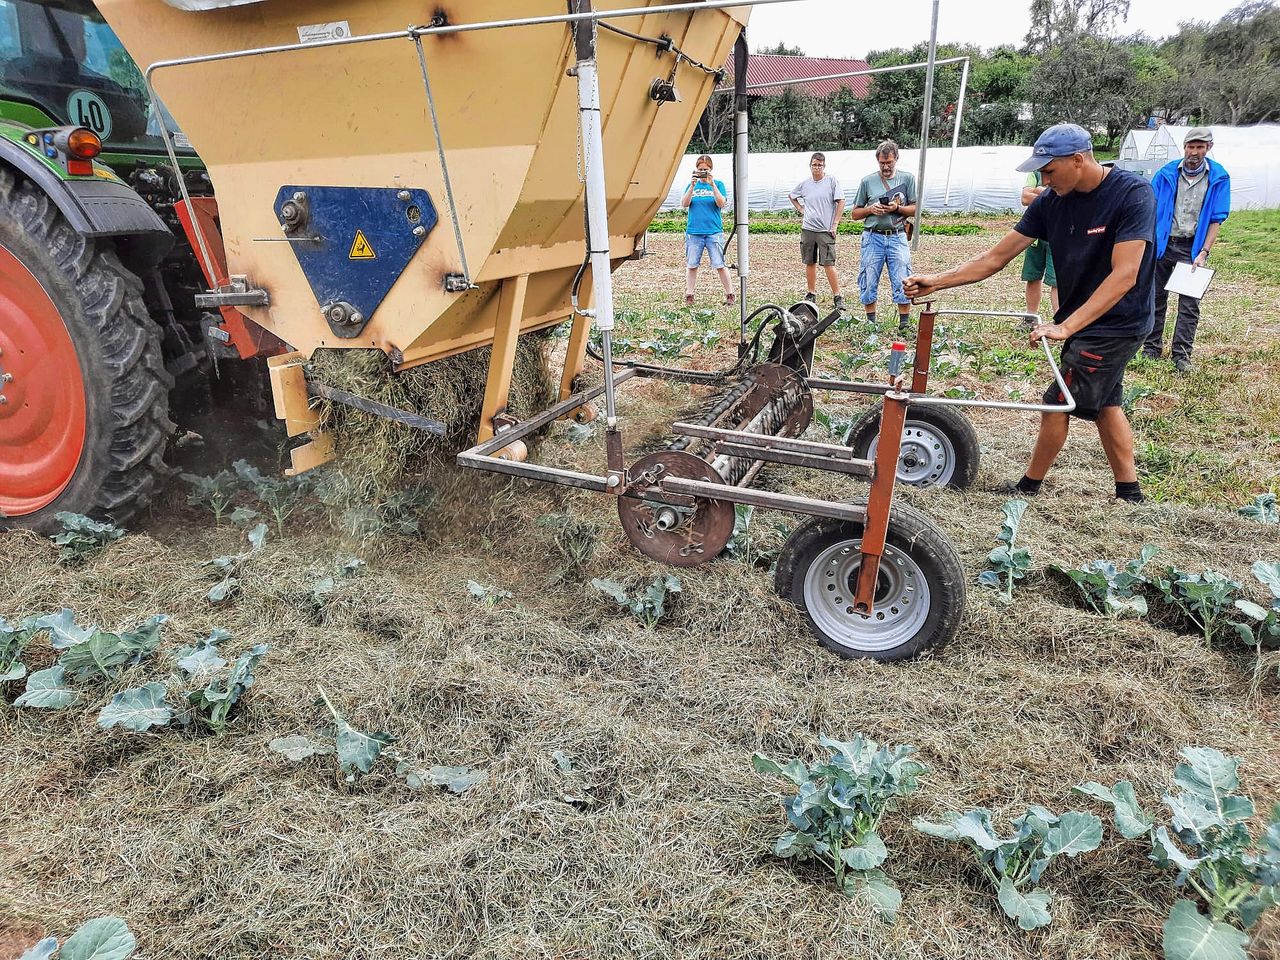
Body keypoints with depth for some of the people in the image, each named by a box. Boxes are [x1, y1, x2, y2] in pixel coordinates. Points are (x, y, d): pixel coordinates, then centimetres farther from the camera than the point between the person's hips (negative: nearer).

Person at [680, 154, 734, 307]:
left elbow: (721, 203, -8)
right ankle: (689, 296, 10)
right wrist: (692, 186, -11)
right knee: (692, 265, 3)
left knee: (720, 265, -4)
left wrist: (712, 184, -15)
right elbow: (684, 204, -1)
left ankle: (729, 294, 6)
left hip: (714, 231, -2)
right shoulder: (692, 185, 11)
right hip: (694, 231, 2)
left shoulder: (718, 184, 6)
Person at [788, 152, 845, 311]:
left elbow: (841, 202, -4)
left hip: (825, 230, -4)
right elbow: (791, 196, 28)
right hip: (807, 229, 4)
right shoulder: (804, 184, 9)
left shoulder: (832, 181, -2)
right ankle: (811, 294, 22)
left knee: (829, 265, -9)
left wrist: (835, 224, -8)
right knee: (810, 263, 10)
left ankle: (837, 298, -3)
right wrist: (801, 209, 13)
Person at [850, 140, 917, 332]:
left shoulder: (907, 179, 8)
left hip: (897, 237, -1)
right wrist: (871, 209, -7)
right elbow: (854, 213, 12)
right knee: (869, 282, 2)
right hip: (873, 237, 1)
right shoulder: (867, 181, 8)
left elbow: (916, 209, 6)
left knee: (902, 282, -5)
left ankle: (905, 322, 2)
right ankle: (870, 321, 13)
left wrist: (897, 208, -10)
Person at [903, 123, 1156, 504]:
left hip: (1116, 324, -8)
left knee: (1056, 404, -3)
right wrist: (937, 281, -14)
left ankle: (1027, 490, 15)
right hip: (1086, 321, 8)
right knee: (1104, 403, 16)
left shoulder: (1132, 194, -23)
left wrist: (1065, 327, -39)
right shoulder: (1051, 201, -5)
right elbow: (997, 257, -5)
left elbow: (1124, 275, -31)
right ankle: (1130, 494, 30)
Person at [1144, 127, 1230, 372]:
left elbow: (1216, 220, -2)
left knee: (1189, 303, -2)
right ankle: (1152, 349, 18)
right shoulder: (1166, 173, -1)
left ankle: (1181, 354, 4)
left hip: (1192, 247, -1)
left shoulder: (1218, 178, -2)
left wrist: (1204, 252, -10)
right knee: (1156, 298, 7)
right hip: (1162, 243, 1)